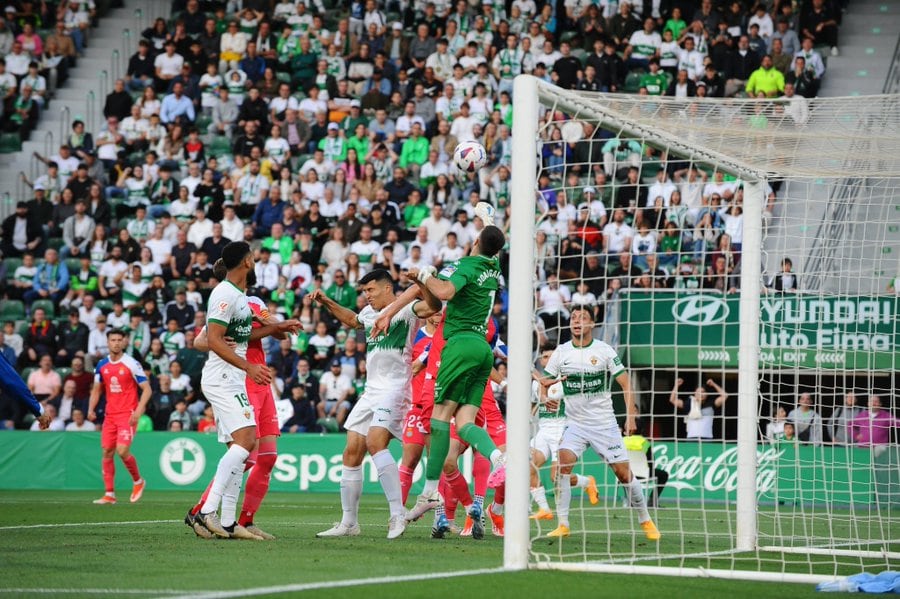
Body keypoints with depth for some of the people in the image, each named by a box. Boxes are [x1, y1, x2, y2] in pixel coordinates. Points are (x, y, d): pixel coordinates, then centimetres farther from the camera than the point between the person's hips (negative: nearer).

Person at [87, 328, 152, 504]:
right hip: (110, 415, 6)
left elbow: (146, 389, -7)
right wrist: (91, 409, 2)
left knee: (122, 450, -17)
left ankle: (138, 481, 9)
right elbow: (97, 389, 19)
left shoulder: (132, 364, -8)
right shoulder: (102, 365, 8)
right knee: (107, 452, 1)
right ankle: (110, 494, 6)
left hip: (128, 414, -6)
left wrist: (139, 410, -20)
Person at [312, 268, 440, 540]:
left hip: (395, 388, -9)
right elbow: (351, 319, 43)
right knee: (352, 452, 5)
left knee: (375, 442, -27)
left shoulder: (405, 310, -6)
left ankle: (397, 514, -28)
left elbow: (432, 306, -26)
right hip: (371, 391, 9)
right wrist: (326, 302, 36)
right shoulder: (370, 313, 19)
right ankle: (349, 523, 13)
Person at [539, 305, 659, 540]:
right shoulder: (561, 352, 3)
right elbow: (543, 380, 9)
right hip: (575, 422, 2)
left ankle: (646, 521, 16)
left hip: (605, 422, -1)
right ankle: (562, 525, -17)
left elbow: (626, 383, -2)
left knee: (623, 472, -3)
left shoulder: (604, 351, -4)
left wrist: (631, 416, -11)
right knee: (563, 463, -21)